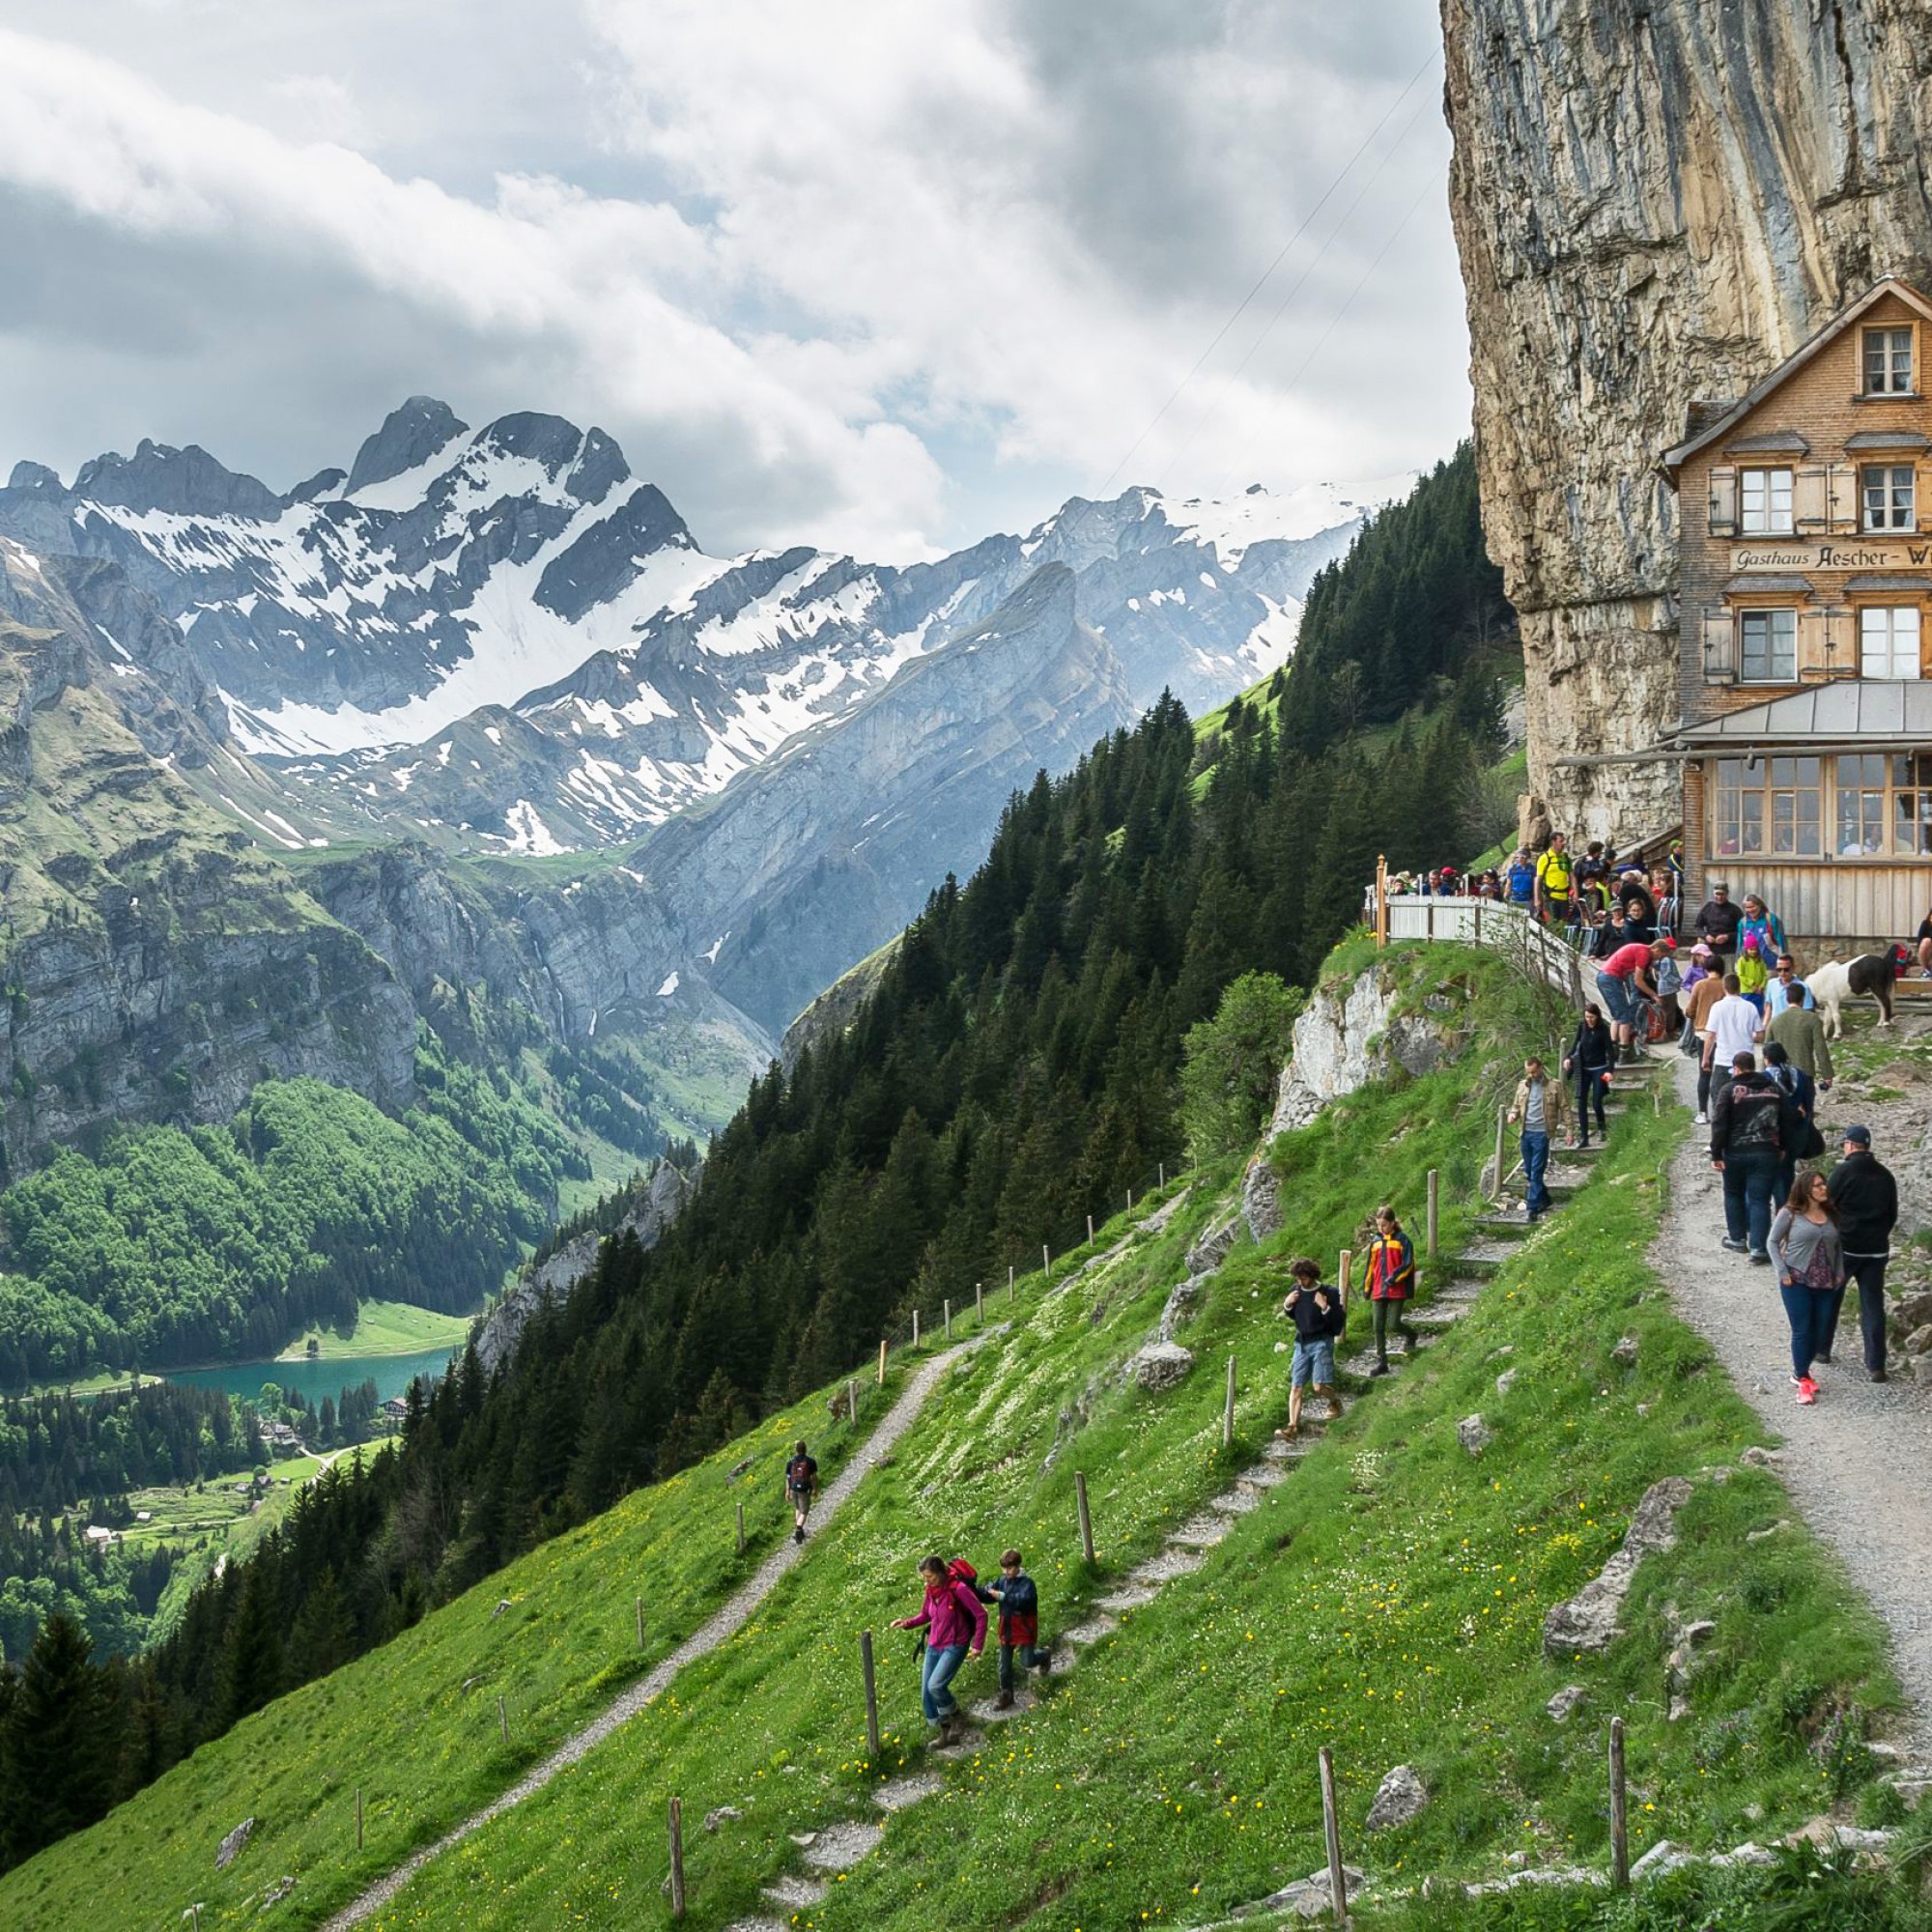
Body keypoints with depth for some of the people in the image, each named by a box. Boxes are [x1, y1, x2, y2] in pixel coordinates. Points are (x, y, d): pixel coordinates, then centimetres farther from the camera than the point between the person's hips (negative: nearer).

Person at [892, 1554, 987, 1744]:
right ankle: (946, 1732, 21)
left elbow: (981, 1615, -15)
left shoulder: (958, 1589, -20)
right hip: (934, 1646, 7)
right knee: (926, 1692, 3)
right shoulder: (931, 1591, -1)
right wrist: (906, 1623, -5)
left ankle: (957, 1720, 4)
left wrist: (978, 1645, -15)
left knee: (935, 1686, -22)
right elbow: (925, 1616, 13)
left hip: (954, 1646, -7)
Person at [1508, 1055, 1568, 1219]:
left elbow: (1564, 1108, 0)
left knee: (1536, 1172, -9)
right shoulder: (1522, 1085, 12)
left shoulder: (1554, 1085, -2)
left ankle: (1532, 1208, -8)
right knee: (1528, 1172, 12)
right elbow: (1516, 1104, 22)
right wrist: (1513, 1113, -1)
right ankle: (1544, 1201, 29)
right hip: (1526, 1132, 6)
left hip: (1542, 1133, -6)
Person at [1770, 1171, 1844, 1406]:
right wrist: (1782, 1272, -9)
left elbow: (1838, 1246, 16)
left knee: (1820, 1332, 7)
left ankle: (1800, 1371, 27)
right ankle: (1803, 1380, 8)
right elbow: (1773, 1242, -1)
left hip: (1825, 1283, 5)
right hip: (1797, 1281, -5)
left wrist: (1839, 1273, 6)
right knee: (1802, 1331, -3)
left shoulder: (1831, 1215, 8)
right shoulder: (1789, 1214, -6)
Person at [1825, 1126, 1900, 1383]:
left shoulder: (1843, 1171, -11)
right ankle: (1876, 1365, 0)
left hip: (1845, 1246, -4)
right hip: (1877, 1250, 4)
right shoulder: (1885, 1175, 6)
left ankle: (1822, 1349, 24)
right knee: (1873, 1306, 4)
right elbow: (1893, 1214, 13)